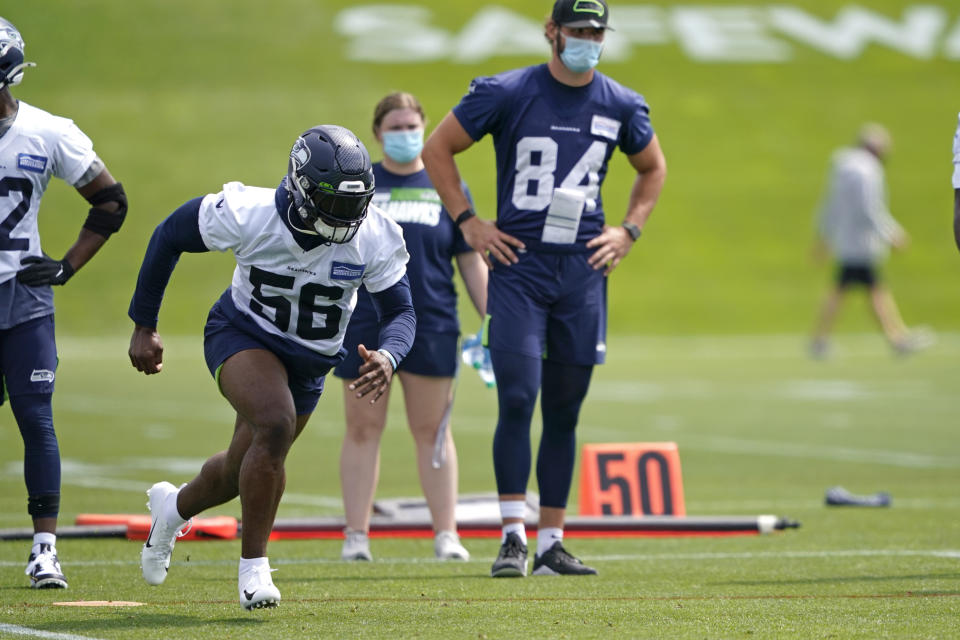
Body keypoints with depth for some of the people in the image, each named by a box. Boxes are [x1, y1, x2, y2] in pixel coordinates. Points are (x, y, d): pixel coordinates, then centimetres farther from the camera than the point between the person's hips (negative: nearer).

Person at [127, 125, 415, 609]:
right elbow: (169, 237, -11)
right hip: (243, 335, -4)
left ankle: (174, 506, 51)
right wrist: (144, 325, -6)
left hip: (309, 361, 4)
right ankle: (253, 565, -17)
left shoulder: (375, 239, -22)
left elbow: (400, 311, -14)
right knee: (276, 425, -32)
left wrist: (387, 357, -38)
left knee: (243, 472, 17)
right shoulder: (248, 214, -27)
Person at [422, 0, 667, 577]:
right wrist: (468, 221, 0)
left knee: (565, 410, 6)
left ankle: (552, 542, 12)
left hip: (584, 270, 3)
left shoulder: (621, 106, 7)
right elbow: (438, 148, 6)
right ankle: (513, 536, -10)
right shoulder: (507, 93, -3)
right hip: (519, 265, -3)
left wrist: (629, 231, 12)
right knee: (518, 397, -13)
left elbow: (653, 168, 25)